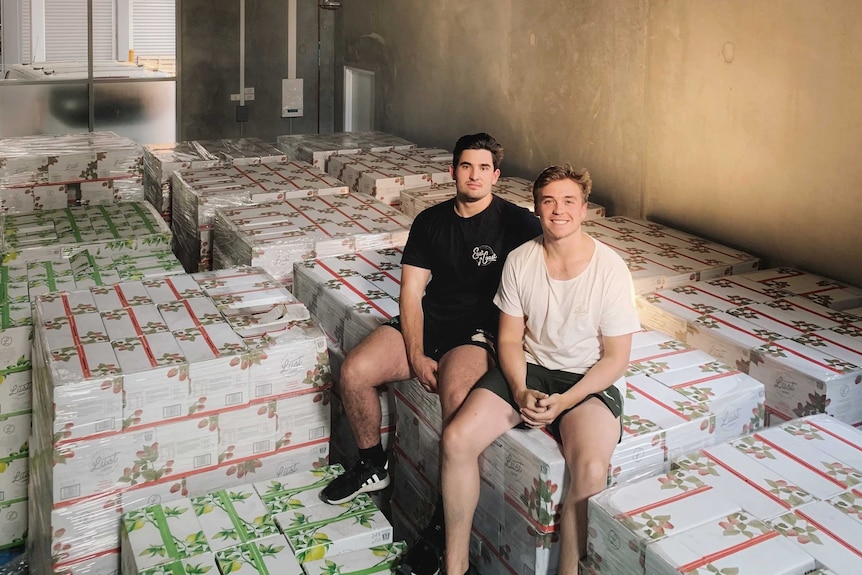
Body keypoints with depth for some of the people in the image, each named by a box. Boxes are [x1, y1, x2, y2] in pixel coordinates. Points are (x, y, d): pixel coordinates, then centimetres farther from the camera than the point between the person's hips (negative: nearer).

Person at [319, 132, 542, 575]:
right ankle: (372, 466, 12)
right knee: (353, 373, -15)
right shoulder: (430, 222, 8)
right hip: (428, 322, 5)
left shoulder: (516, 223, -4)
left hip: (479, 332, -4)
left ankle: (446, 521, -21)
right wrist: (416, 356, -11)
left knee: (455, 394, -36)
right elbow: (411, 293, 3)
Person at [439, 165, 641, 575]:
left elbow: (616, 358, -8)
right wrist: (521, 392, -15)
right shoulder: (519, 261, -3)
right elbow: (510, 339, 3)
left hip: (587, 379, -2)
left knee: (591, 469, -32)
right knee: (457, 438, -19)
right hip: (527, 370, 3)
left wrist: (564, 402, -18)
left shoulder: (610, 269, -11)